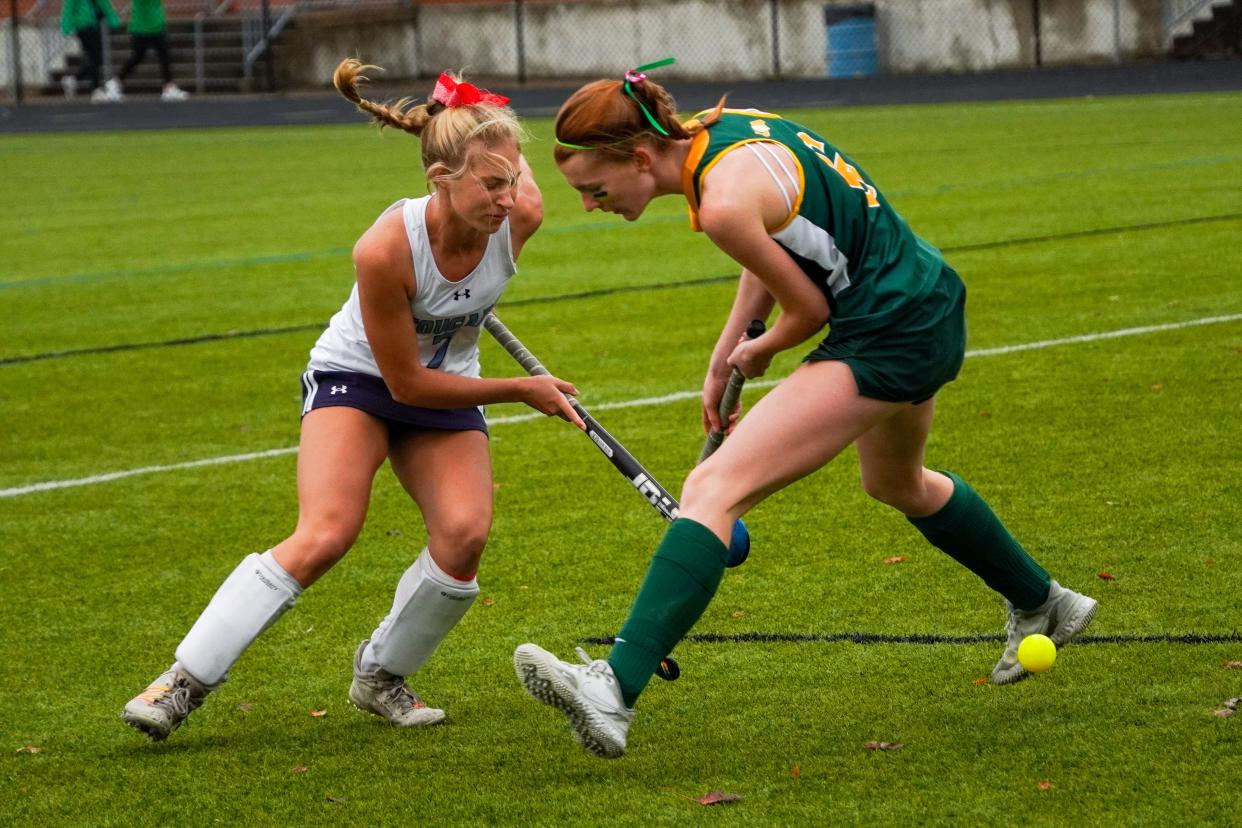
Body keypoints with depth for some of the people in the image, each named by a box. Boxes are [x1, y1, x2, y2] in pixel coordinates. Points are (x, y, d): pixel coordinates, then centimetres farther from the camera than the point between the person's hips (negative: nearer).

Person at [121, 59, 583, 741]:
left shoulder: (520, 216, -24)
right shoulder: (385, 249, -35)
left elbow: (504, 149, 3)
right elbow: (406, 382, -22)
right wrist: (522, 390, -18)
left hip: (447, 389, 4)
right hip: (357, 379, -4)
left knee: (464, 533, -20)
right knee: (324, 536, -24)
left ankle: (381, 676, 4)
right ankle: (186, 680, -16)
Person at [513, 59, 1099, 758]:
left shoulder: (724, 202, -26)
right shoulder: (717, 130, 1)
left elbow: (809, 309, -13)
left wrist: (756, 354, 8)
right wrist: (725, 356, 10)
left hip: (887, 338, -10)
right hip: (928, 306, 10)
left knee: (715, 489, -19)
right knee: (898, 486, 37)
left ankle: (615, 693, -29)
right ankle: (1042, 606, 57)